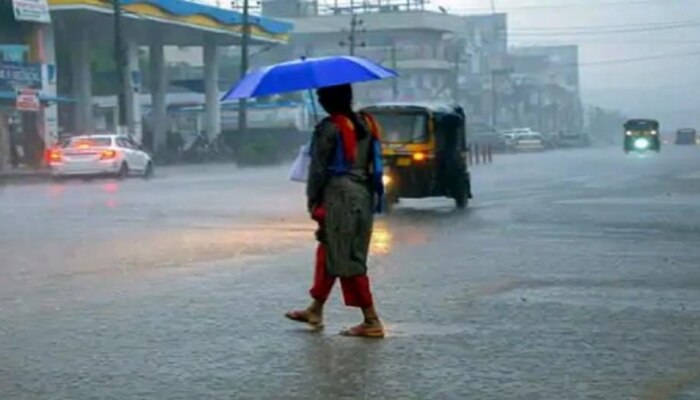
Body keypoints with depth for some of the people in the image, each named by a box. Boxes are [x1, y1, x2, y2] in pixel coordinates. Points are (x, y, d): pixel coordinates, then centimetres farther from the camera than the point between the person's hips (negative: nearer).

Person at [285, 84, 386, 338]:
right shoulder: (366, 124, 10)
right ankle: (315, 311, 29)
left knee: (347, 261, -3)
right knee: (329, 252, 19)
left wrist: (313, 201, -1)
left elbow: (318, 168, -10)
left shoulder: (329, 128, -12)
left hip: (339, 196, -8)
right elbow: (375, 163, 14)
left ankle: (372, 322, -4)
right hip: (364, 196, 8)